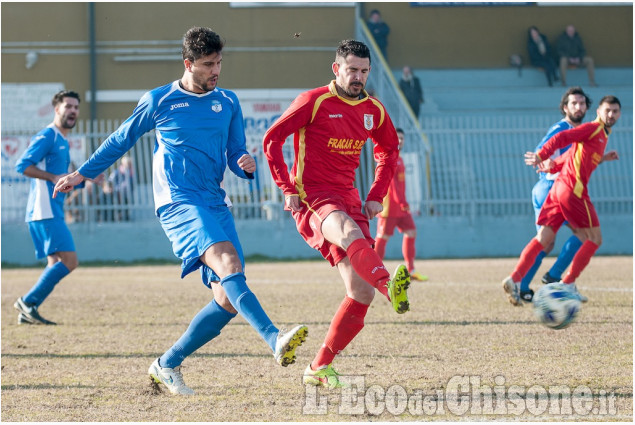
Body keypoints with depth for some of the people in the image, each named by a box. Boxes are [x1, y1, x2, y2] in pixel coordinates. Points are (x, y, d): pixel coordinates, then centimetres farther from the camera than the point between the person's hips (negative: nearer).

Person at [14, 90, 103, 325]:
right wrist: (53, 177, -20)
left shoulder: (62, 140, 22)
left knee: (57, 265, 9)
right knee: (69, 261, -16)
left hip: (52, 212, 10)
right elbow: (22, 165, -17)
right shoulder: (47, 136, -8)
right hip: (45, 211, -10)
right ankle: (28, 302, -11)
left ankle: (28, 312, 9)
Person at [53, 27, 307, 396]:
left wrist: (247, 164, -9)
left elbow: (236, 156, 15)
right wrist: (82, 173, 23)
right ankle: (276, 340, -47)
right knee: (228, 262, -30)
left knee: (229, 300, -5)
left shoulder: (228, 102, 14)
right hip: (179, 201, -5)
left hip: (216, 204, 5)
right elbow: (122, 140, 18)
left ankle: (168, 365, 11)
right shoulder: (158, 101, 4)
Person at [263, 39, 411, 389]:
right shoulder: (314, 101, -4)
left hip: (348, 199, 6)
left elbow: (389, 150, 28)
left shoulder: (373, 110, 12)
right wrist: (288, 190, -8)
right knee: (351, 233, -40)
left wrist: (376, 196, 15)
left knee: (362, 292, -4)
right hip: (312, 198, -6)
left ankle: (320, 367, 9)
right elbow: (272, 140, -1)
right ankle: (391, 288, -70)